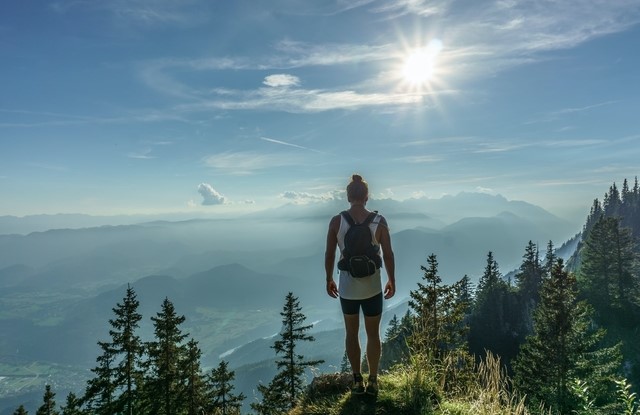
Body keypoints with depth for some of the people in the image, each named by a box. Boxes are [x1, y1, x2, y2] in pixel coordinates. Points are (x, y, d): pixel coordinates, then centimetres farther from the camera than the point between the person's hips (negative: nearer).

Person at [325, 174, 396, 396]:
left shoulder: (336, 221, -9)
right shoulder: (379, 221, -10)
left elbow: (329, 254, -4)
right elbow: (388, 254, -7)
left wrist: (329, 280, 9)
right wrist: (392, 280, 7)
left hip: (347, 287, 1)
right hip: (372, 287, 0)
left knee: (351, 333, 19)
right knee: (373, 334, 17)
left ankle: (357, 381, 28)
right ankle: (372, 381, 28)